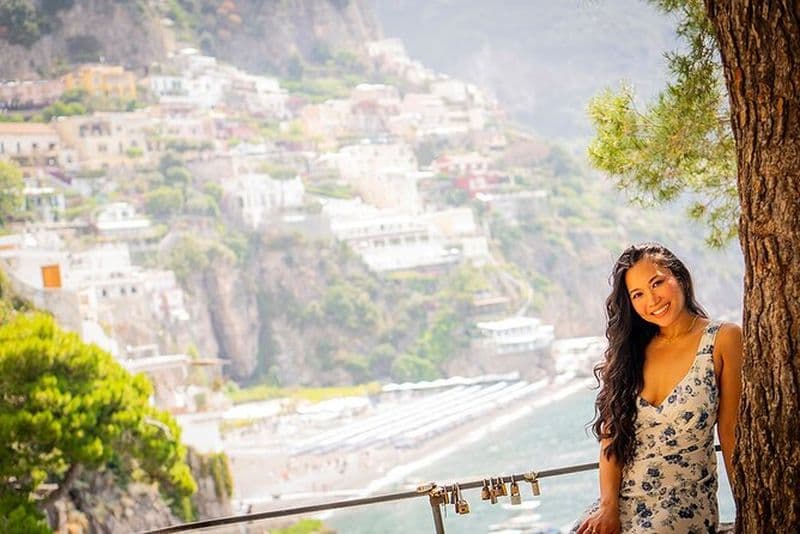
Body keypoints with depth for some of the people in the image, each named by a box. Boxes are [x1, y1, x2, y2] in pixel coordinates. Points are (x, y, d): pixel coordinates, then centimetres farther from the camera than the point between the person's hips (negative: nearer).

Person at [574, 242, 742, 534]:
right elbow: (612, 434, 5)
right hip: (622, 499, 3)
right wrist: (608, 506, -7)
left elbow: (731, 432, -4)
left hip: (685, 504, -3)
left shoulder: (723, 339, -2)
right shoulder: (631, 349, 10)